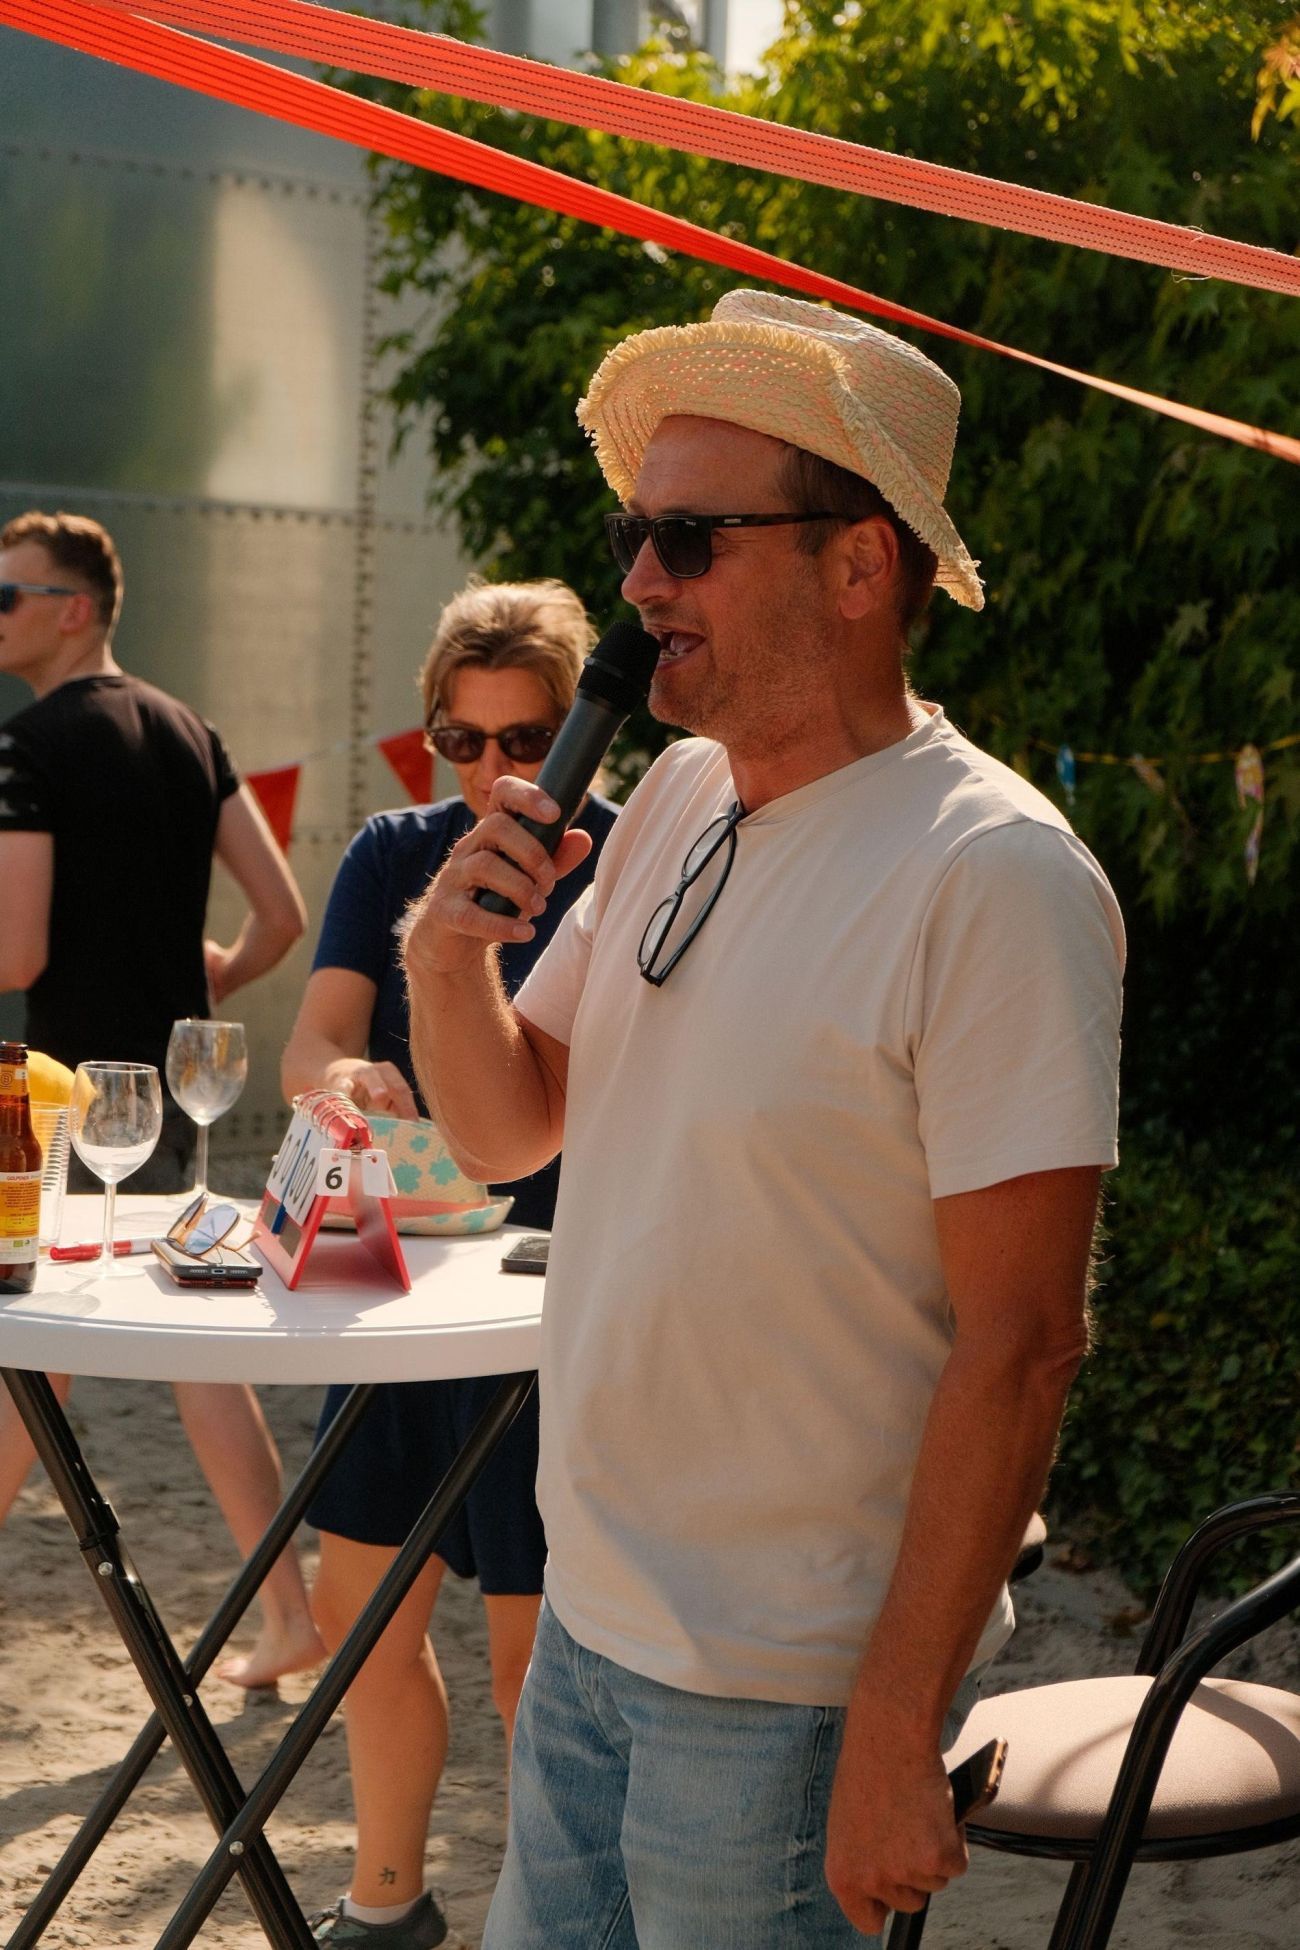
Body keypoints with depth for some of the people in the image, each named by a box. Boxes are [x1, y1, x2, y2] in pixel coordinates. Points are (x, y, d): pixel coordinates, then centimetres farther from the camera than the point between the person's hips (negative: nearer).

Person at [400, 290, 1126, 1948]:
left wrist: (896, 1737, -20)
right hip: (589, 1619, 7)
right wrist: (447, 954, -9)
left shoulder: (995, 878, -19)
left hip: (790, 1685, -7)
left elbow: (1018, 1346, -20)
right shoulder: (675, 799, 4)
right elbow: (506, 1131, 11)